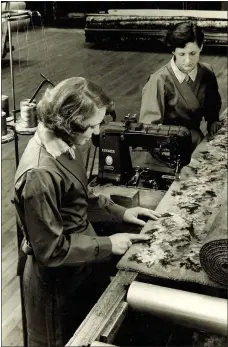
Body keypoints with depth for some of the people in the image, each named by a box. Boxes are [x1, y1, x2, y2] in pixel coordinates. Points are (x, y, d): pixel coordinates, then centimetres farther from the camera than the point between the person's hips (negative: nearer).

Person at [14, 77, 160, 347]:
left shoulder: (65, 144, -6)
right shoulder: (40, 174, -34)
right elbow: (51, 249, -26)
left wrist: (119, 212, 2)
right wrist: (107, 245, -20)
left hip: (79, 268, 8)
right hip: (56, 281, -8)